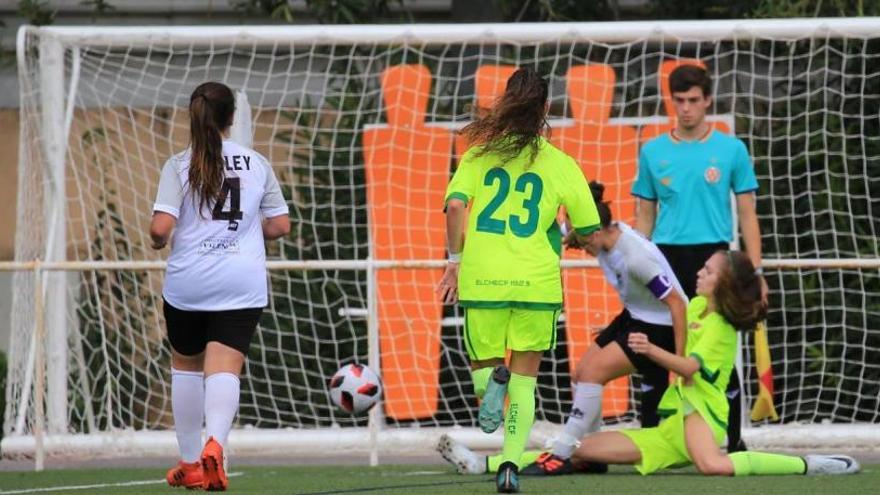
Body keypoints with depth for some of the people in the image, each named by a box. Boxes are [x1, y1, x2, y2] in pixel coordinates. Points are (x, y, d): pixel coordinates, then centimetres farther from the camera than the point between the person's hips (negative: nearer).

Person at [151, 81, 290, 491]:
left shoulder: (179, 165, -4)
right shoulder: (256, 164, 4)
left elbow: (160, 228, -13)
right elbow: (280, 226, 8)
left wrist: (158, 242, 9)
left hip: (187, 283, 0)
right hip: (242, 284, 0)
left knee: (186, 365, 18)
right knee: (224, 370, -6)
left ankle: (190, 461, 24)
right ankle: (215, 443, -34)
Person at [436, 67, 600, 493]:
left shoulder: (480, 154, 2)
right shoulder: (560, 165, 2)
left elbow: (455, 205, -11)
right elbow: (589, 230, 4)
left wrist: (455, 261, 0)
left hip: (481, 281, 0)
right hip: (537, 282, 0)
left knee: (483, 363, 18)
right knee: (524, 379, 11)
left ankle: (491, 380, -18)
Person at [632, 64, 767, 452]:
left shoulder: (731, 150, 4)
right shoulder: (653, 152, 8)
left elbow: (747, 215, 5)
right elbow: (644, 218, 13)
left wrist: (756, 272, -2)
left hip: (713, 256, -2)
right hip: (666, 258, 2)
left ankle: (733, 439, 5)